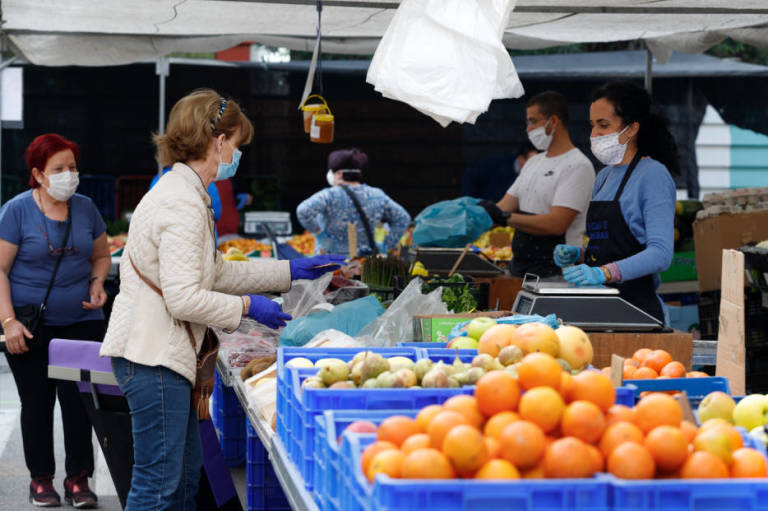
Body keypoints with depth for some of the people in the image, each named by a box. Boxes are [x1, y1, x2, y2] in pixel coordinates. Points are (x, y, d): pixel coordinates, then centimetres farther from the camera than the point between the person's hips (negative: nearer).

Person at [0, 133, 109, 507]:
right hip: (31, 327, -3)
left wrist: (97, 283, -2)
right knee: (37, 403, 6)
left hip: (82, 322, 3)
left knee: (80, 400, 1)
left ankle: (79, 478, 11)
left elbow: (102, 255, 19)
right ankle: (41, 478, 18)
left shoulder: (85, 208, 6)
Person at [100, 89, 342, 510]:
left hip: (159, 352, 11)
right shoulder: (183, 204, -18)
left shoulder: (184, 193, 16)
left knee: (184, 475, 16)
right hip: (152, 354, -11)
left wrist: (289, 271, 22)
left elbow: (213, 272, 23)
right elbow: (183, 298, -23)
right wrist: (247, 306, -9)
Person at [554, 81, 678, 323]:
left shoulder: (653, 175, -7)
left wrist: (603, 273, -28)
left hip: (636, 308, -7)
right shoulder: (605, 176, 19)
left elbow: (660, 253, -18)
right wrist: (579, 255, 8)